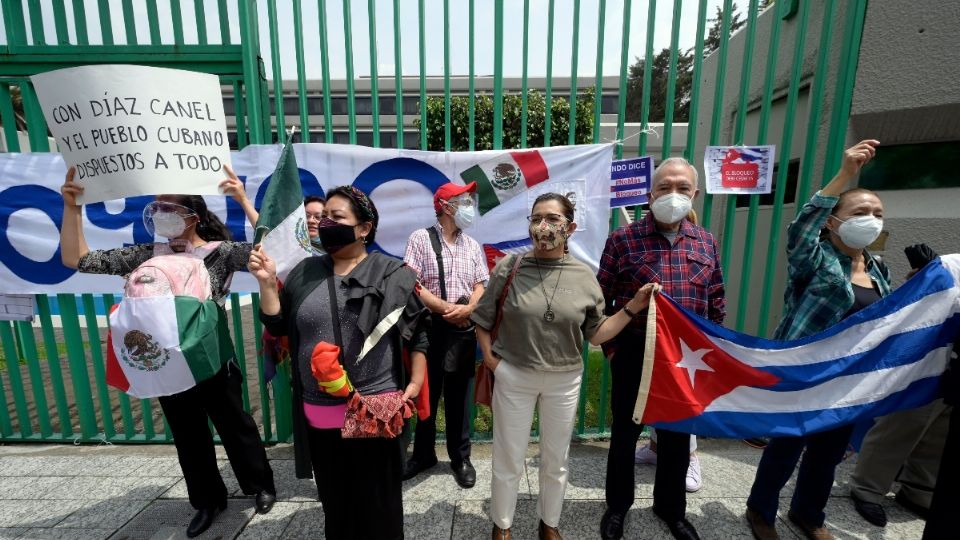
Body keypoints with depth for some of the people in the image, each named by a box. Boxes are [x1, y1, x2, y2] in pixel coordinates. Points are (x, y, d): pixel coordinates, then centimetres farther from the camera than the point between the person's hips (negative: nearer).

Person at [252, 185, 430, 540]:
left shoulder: (392, 275, -6)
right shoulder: (305, 273, 5)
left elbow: (419, 332, -3)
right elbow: (277, 327, 7)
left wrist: (416, 382, -9)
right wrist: (267, 282, -4)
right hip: (319, 412, 4)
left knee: (377, 501, 14)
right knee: (334, 500, 23)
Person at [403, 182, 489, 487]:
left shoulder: (472, 246, 9)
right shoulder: (421, 239, -5)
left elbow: (481, 286, 6)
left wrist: (466, 309, -13)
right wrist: (445, 308, -14)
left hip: (463, 330, 3)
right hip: (430, 327, -3)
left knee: (459, 397, 13)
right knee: (425, 394, 11)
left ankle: (460, 458, 30)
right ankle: (423, 455, 32)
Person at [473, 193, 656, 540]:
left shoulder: (584, 277, -5)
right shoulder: (509, 268, -9)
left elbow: (596, 334, 1)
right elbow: (483, 320, 1)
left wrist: (632, 308, -8)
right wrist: (490, 358, -8)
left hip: (564, 382, 2)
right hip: (513, 378, -1)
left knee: (555, 462, 21)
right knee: (508, 461, 15)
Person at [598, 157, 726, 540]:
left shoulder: (706, 242, 4)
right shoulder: (623, 239, -9)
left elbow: (716, 303, 11)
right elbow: (602, 299, -6)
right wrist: (611, 347, -6)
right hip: (634, 354, -3)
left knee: (678, 436, 19)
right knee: (625, 433, 13)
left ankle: (671, 508, 44)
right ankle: (618, 505, 37)